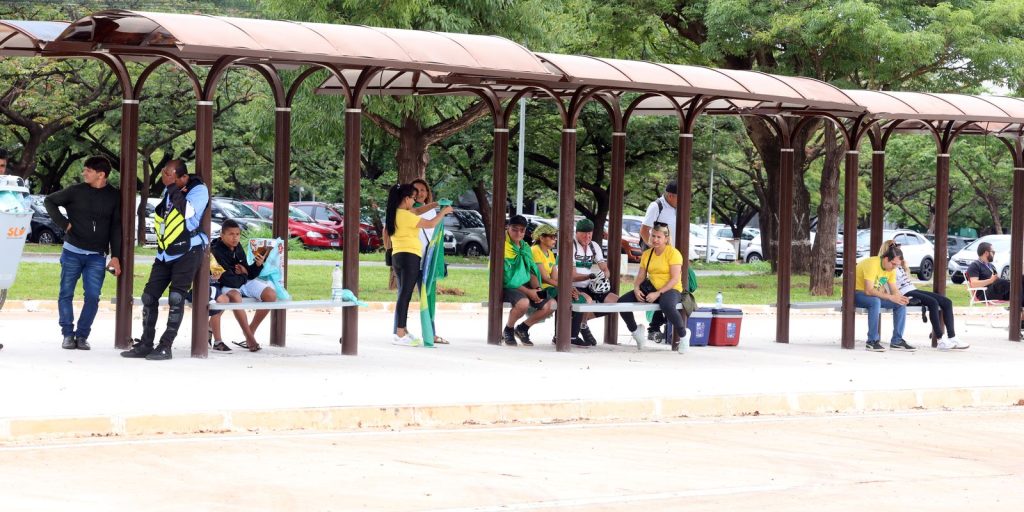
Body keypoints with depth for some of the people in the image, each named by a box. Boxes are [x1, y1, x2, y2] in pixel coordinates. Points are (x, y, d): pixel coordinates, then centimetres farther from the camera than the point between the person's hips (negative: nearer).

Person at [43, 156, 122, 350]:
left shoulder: (114, 196, 0)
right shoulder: (76, 191, -2)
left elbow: (116, 228, 2)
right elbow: (49, 201, 8)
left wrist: (115, 256, -4)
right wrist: (63, 223, -3)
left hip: (97, 256, 0)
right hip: (72, 252, 0)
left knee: (93, 296, -4)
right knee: (66, 294, 1)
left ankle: (82, 335, 6)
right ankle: (68, 334, 10)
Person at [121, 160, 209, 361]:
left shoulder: (199, 190, -11)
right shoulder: (170, 191, 12)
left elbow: (187, 211, -26)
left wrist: (174, 190, -22)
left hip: (188, 252, -8)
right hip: (166, 253, 8)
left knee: (176, 297, -13)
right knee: (149, 295, 3)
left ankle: (165, 346, -9)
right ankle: (145, 345, 10)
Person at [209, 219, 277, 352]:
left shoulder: (238, 248, 2)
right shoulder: (216, 251, -19)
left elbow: (249, 274, 6)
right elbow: (228, 280, -23)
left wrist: (258, 264, -14)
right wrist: (242, 275, -5)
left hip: (244, 282, 7)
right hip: (226, 286, -7)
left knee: (271, 295, -9)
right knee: (236, 297, -40)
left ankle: (251, 330, 3)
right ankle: (250, 338, -30)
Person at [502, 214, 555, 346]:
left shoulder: (525, 247, 15)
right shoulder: (503, 247, -10)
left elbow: (532, 272, 15)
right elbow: (506, 278, -15)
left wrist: (537, 289, -6)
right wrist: (528, 292, -18)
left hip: (526, 287, 7)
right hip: (507, 287, -7)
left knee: (551, 304, -12)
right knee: (523, 303, -38)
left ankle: (522, 328, 9)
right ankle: (508, 330, -7)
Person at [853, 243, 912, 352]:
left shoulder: (891, 268, 1)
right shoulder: (872, 264, -27)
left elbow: (894, 289, 0)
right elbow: (868, 291, -33)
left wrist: (900, 298, -23)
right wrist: (890, 297, -36)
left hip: (874, 294, 8)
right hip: (857, 293, -8)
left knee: (901, 304, -10)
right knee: (875, 302, -39)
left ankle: (897, 341, -7)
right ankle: (872, 342, -33)